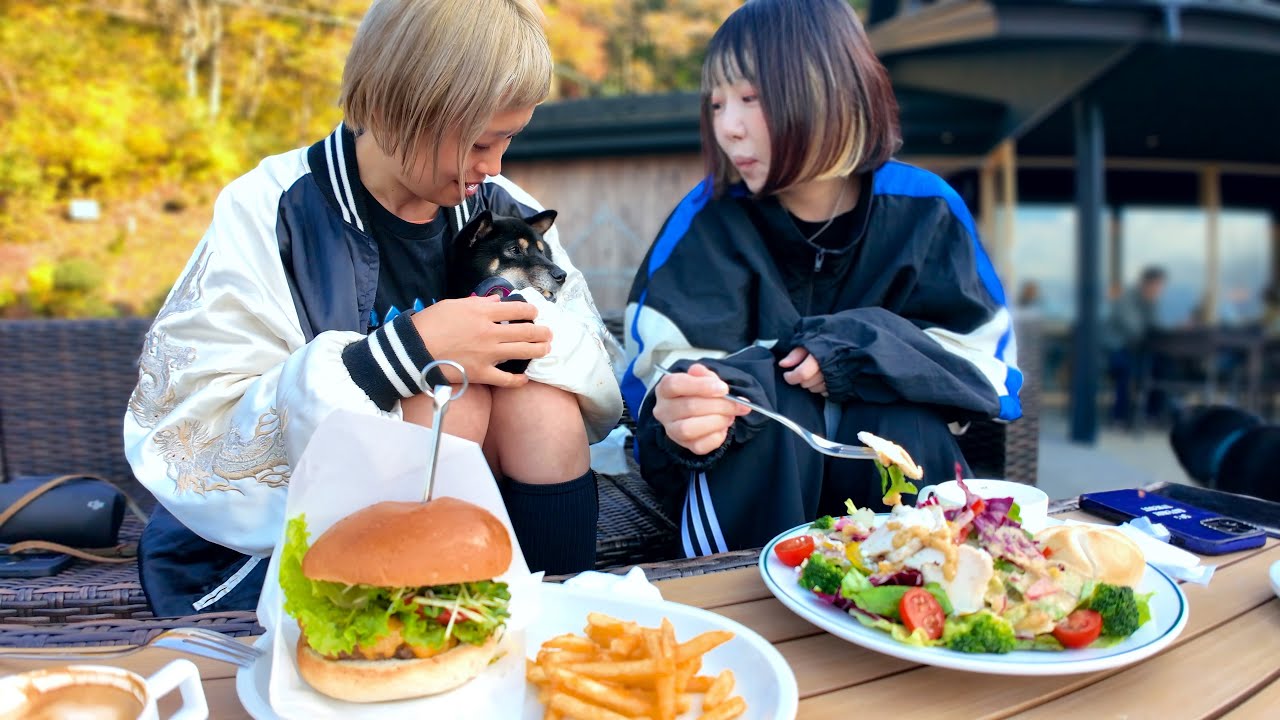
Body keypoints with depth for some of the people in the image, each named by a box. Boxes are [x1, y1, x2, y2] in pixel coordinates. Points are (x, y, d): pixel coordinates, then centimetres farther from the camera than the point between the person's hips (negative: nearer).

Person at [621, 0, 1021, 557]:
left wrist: (861, 352, -23)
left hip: (893, 447, 1)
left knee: (905, 423, -29)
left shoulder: (923, 207, -8)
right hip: (749, 471, -1)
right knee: (761, 394, -31)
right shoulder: (709, 214, -12)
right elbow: (667, 358, -19)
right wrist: (685, 407, -44)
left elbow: (985, 360, -6)